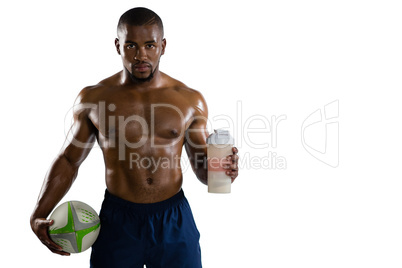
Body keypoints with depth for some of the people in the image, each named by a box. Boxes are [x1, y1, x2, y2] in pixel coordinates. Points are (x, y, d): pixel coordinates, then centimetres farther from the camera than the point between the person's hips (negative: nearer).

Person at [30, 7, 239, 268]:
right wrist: (39, 216, -5)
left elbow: (202, 167, 7)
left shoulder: (190, 100, -1)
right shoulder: (93, 98, -2)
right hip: (117, 220, 0)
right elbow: (68, 160, 5)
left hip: (174, 220, 1)